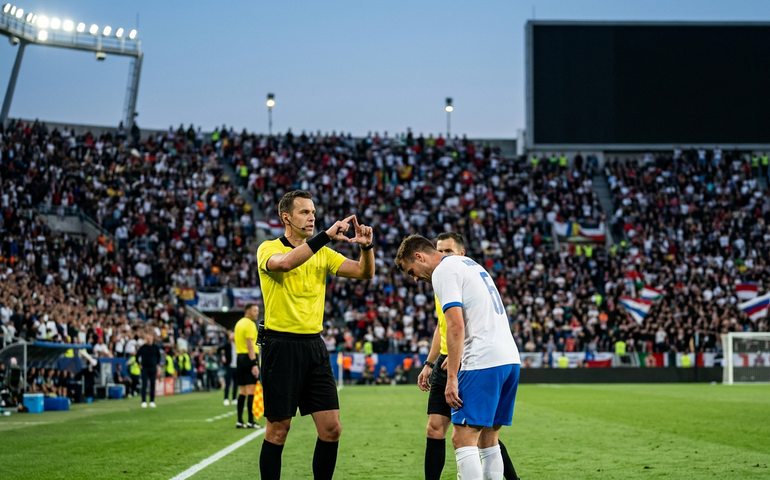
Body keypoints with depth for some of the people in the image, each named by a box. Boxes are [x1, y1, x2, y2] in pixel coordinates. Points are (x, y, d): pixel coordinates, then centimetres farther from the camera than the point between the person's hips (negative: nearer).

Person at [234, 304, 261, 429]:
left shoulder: (239, 323, 17)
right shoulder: (250, 324, -11)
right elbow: (250, 345, -19)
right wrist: (254, 364, -22)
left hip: (239, 357, 9)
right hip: (249, 357, -9)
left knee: (242, 391, 10)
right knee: (251, 389, -9)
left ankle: (240, 421, 9)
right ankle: (250, 421, -12)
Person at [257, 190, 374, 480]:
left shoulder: (323, 253, 12)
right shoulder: (268, 249, -4)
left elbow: (364, 273, 4)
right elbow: (285, 263, -28)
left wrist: (366, 246, -16)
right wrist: (325, 236, -32)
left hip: (314, 346, 5)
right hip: (281, 345, -5)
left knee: (331, 428, 0)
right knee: (278, 429, 0)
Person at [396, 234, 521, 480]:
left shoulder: (443, 271, -5)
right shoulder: (470, 264, 23)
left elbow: (456, 326, -15)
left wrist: (451, 378, -16)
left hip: (484, 362, -9)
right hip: (510, 358, 9)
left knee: (463, 439, -9)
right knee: (487, 440, 13)